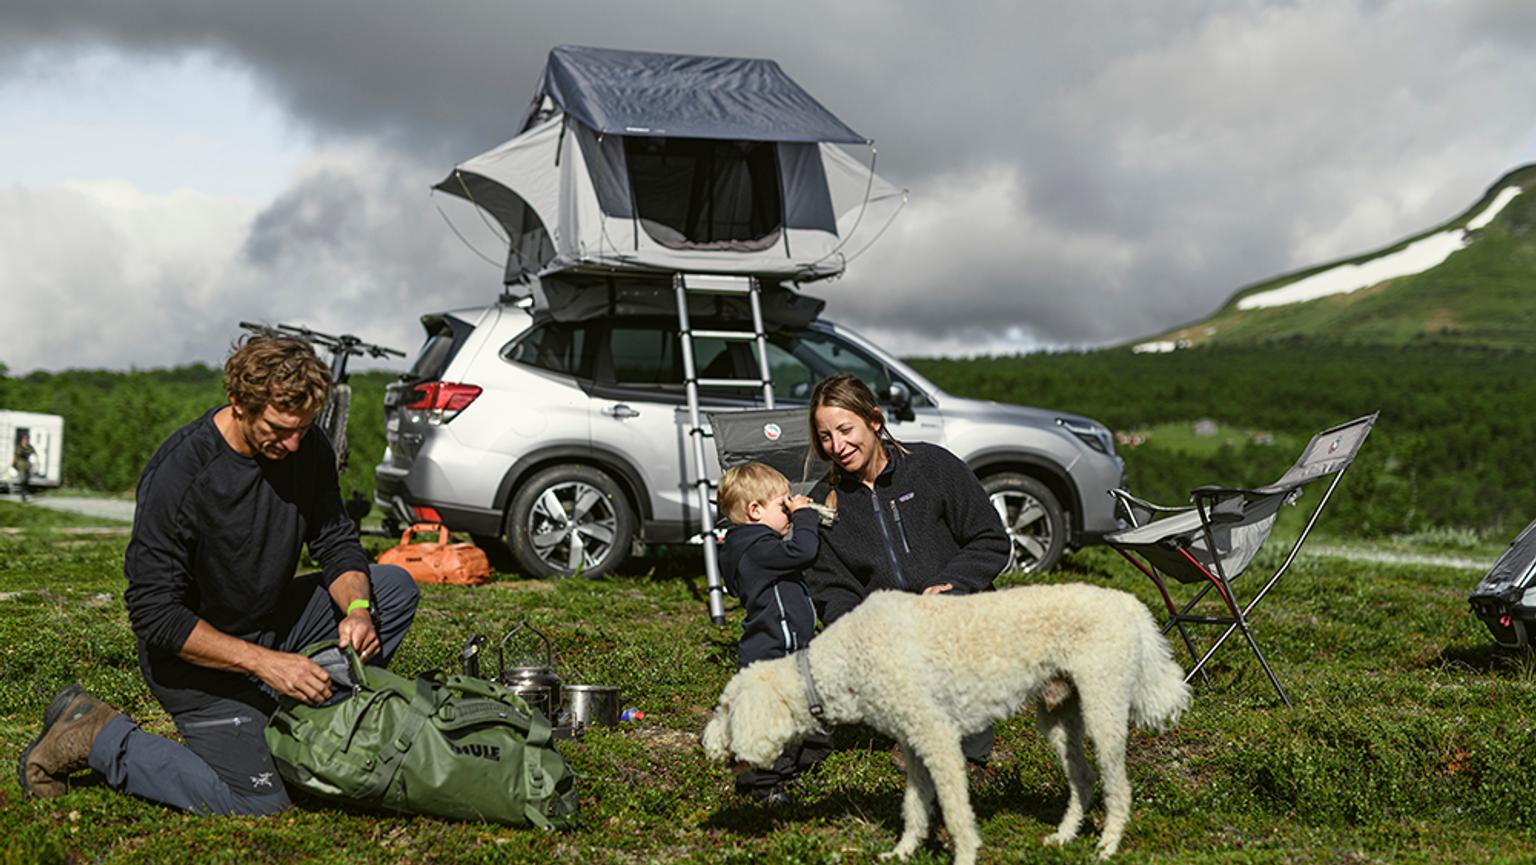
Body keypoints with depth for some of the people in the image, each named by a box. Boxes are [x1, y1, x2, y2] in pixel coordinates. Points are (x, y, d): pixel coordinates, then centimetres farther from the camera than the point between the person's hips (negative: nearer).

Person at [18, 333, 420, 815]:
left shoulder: (308, 448, -8)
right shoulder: (177, 473, -26)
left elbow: (337, 543, 3)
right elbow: (153, 613, -25)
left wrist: (358, 608, -20)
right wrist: (263, 661, -32)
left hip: (274, 624, 7)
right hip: (195, 653, -7)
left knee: (396, 586, -2)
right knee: (257, 802, -17)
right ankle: (97, 735, 0)